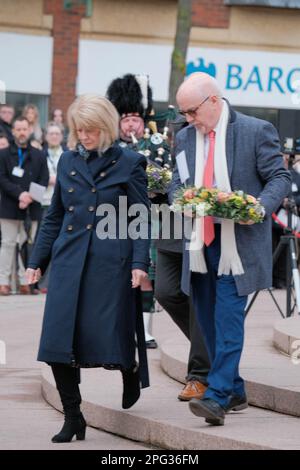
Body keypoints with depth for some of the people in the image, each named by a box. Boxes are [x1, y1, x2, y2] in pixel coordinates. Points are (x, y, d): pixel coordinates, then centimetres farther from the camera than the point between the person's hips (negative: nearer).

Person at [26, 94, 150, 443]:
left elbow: (142, 219, -2)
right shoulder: (68, 161, 12)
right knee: (59, 341, -4)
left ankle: (131, 372, 32)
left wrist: (139, 263, -12)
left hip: (110, 263, -4)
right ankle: (72, 418, 6)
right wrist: (37, 261, 15)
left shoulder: (128, 164, 0)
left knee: (110, 336, -4)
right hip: (69, 262, 4)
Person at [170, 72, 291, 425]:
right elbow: (177, 183, 18)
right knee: (208, 320, 9)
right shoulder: (185, 137, 11)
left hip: (238, 246, -6)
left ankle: (218, 396, -18)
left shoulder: (256, 131, -4)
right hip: (199, 244, 6)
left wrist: (261, 206, -21)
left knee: (228, 317, -14)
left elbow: (280, 178, -2)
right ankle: (234, 392, 21)